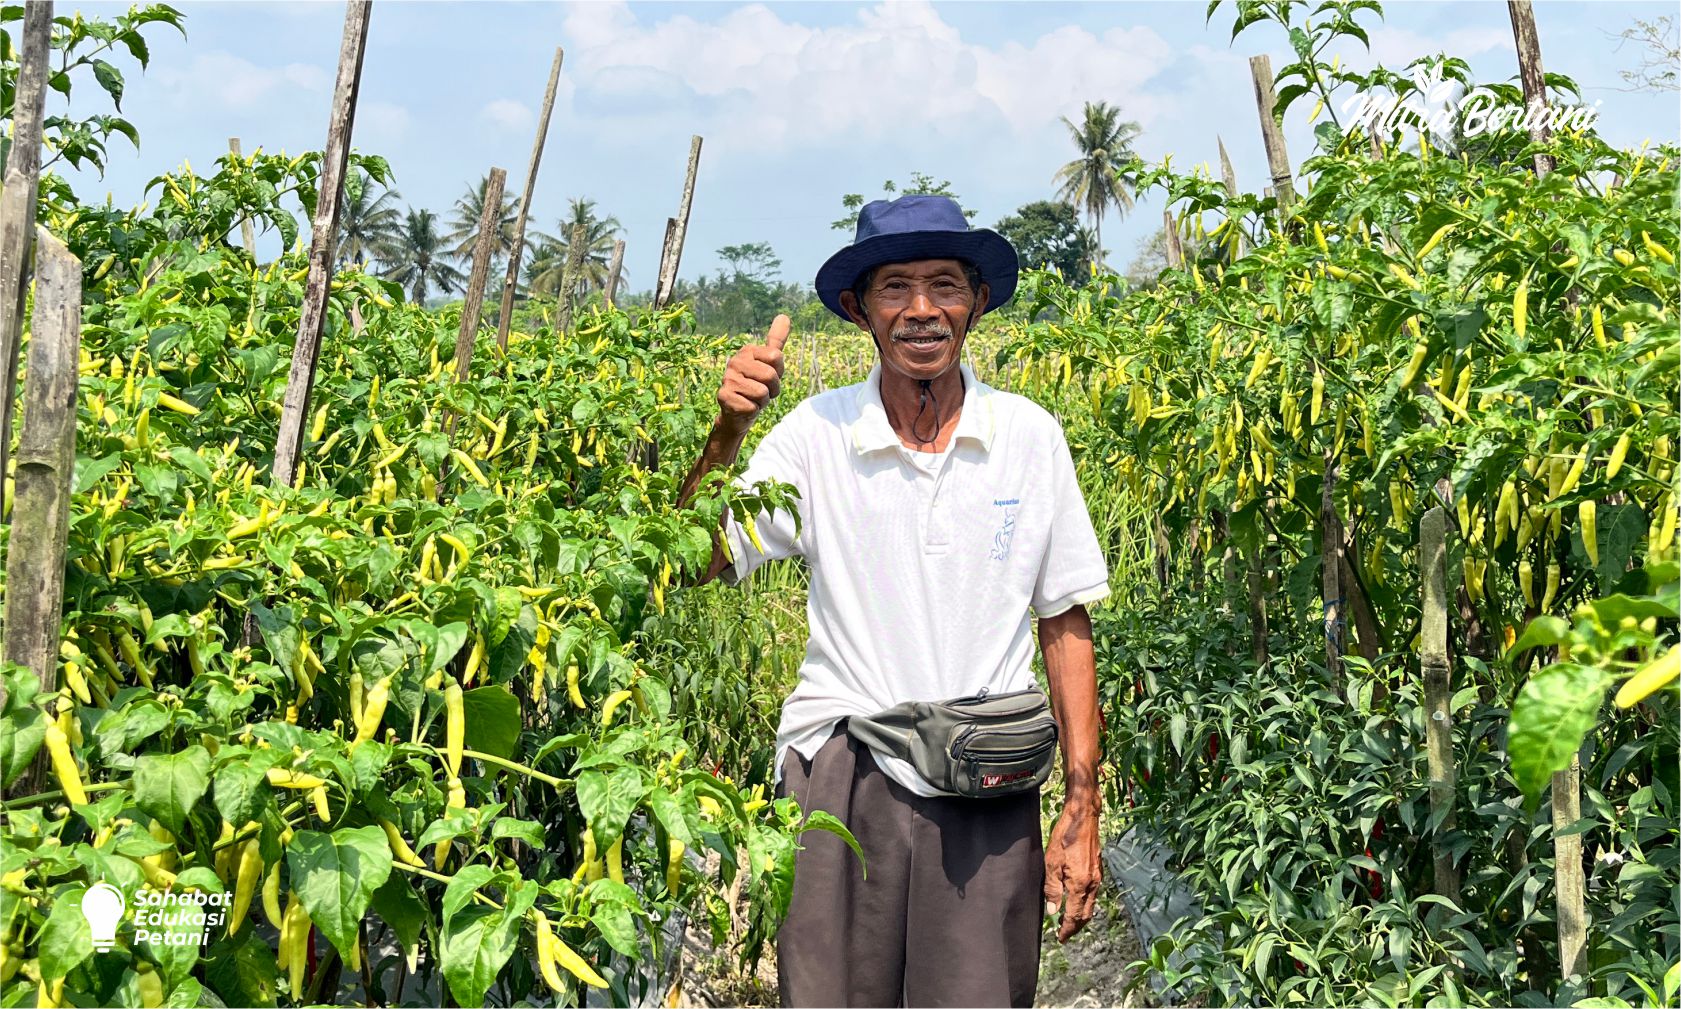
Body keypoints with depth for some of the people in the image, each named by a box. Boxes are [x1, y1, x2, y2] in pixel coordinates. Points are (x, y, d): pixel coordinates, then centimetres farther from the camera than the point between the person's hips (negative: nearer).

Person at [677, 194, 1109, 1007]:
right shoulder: (816, 435, -1)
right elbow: (697, 566, -5)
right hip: (841, 780, 0)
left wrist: (1082, 804, 3)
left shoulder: (1031, 437, 1)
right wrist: (726, 431, -18)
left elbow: (1065, 625, 6)